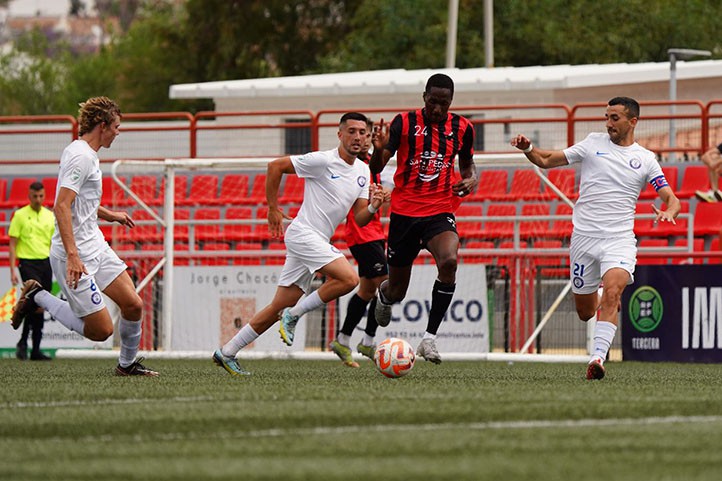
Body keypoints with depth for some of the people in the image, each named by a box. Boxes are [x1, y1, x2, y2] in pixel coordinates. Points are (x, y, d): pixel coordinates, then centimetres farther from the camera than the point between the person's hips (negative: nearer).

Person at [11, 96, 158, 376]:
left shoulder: (87, 154, 14)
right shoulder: (81, 156, -18)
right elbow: (61, 207, -26)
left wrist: (109, 215, 37)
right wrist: (72, 255, -33)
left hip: (95, 246, 10)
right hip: (76, 254, -10)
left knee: (133, 305, 3)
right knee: (101, 330, -8)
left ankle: (127, 364, 22)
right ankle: (38, 298, 6)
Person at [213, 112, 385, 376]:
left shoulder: (363, 171, 12)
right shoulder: (323, 161, -12)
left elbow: (359, 219, 12)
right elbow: (275, 166, -7)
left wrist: (372, 207, -10)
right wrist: (273, 208, -4)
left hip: (318, 242, 8)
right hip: (303, 233, -8)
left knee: (279, 308, 7)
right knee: (349, 278, -24)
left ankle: (226, 353, 13)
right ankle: (294, 315, -10)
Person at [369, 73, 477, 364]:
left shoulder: (462, 129, 2)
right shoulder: (405, 123, -6)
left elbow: (466, 164, 20)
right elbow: (376, 169, -8)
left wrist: (471, 180, -3)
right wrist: (379, 149, -31)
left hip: (440, 212, 1)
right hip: (404, 212, -1)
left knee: (449, 261, -31)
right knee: (397, 292, 8)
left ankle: (429, 337, -23)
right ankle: (385, 295, 51)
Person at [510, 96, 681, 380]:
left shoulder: (645, 159, 6)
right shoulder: (594, 143, 7)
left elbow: (671, 199, 4)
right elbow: (546, 161, 12)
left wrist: (668, 212, -19)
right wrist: (527, 149, -8)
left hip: (619, 239, -2)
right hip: (583, 237, 2)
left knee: (612, 293, -28)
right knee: (585, 311, 9)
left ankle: (598, 358, -33)